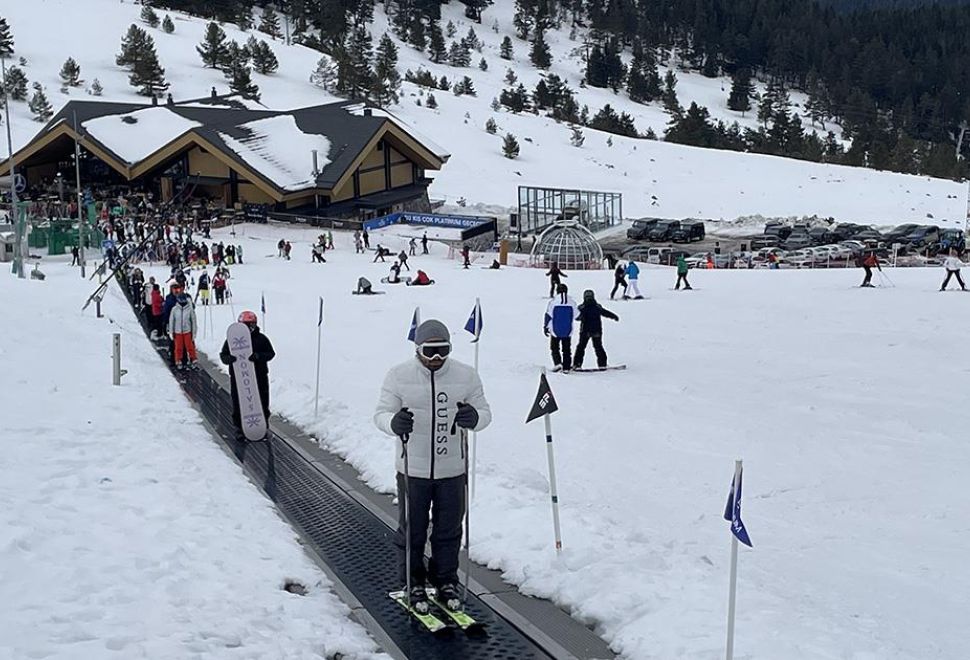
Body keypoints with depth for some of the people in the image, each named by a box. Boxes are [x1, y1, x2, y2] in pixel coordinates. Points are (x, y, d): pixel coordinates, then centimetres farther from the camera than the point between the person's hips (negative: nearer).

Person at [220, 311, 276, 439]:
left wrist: (258, 356, -25)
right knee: (238, 404, 5)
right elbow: (223, 354, 3)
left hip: (259, 377, 0)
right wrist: (228, 358, -21)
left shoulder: (261, 339, -2)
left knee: (262, 404, 9)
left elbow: (271, 353, -5)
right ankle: (240, 428, 18)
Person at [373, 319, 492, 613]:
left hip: (452, 469, 2)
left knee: (449, 530, 15)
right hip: (413, 469, -1)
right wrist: (394, 423, -30)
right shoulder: (398, 376, -7)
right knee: (412, 530, 12)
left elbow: (485, 411, 1)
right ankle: (414, 583, 31)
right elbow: (381, 413, -7)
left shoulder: (466, 375, -4)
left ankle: (446, 581, 35)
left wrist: (474, 418, -24)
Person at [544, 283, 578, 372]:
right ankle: (566, 367, 11)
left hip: (555, 331, -2)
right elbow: (577, 315, 10)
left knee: (555, 348, 12)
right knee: (567, 350, 11)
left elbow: (548, 316, -7)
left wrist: (545, 327, 4)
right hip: (568, 331, 2)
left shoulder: (552, 302, -10)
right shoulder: (572, 302, -2)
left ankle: (557, 363, -7)